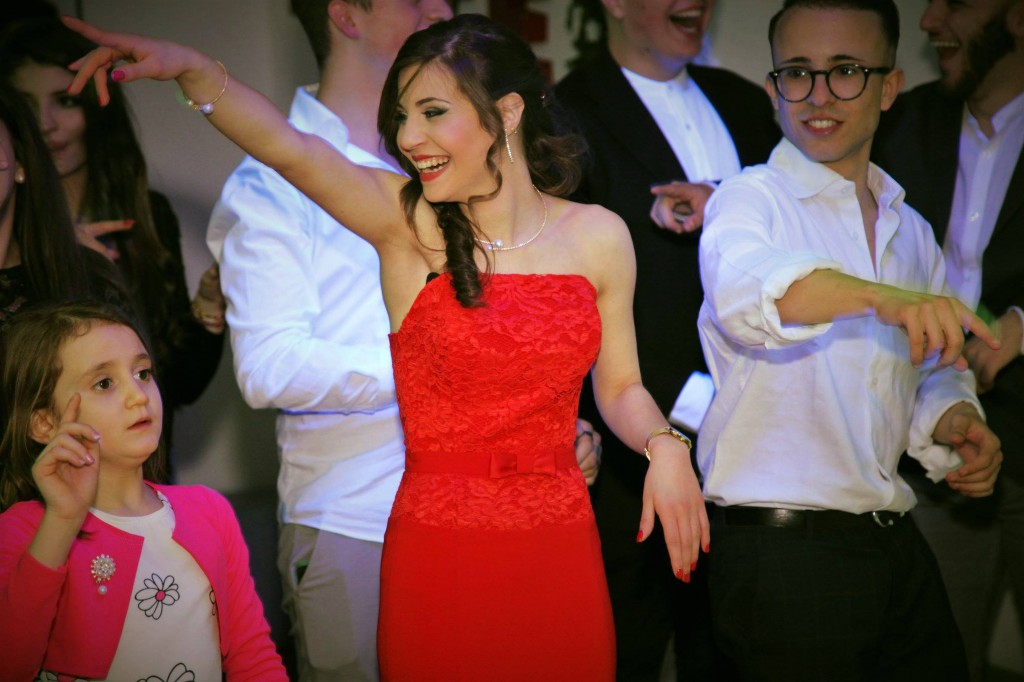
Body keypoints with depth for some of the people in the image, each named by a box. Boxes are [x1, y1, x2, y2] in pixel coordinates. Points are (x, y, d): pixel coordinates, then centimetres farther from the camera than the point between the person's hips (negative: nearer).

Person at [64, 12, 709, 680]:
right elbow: (288, 148, -22)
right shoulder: (406, 222, -4)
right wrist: (192, 69, -37)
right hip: (438, 553, -2)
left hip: (561, 550, 2)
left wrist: (665, 447, -6)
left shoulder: (597, 236, 4)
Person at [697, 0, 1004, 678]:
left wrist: (952, 420, -1)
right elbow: (745, 290, -29)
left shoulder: (912, 231, 14)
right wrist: (882, 297, -47)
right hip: (780, 551, -6)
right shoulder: (750, 199, -7)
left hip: (897, 544, 7)